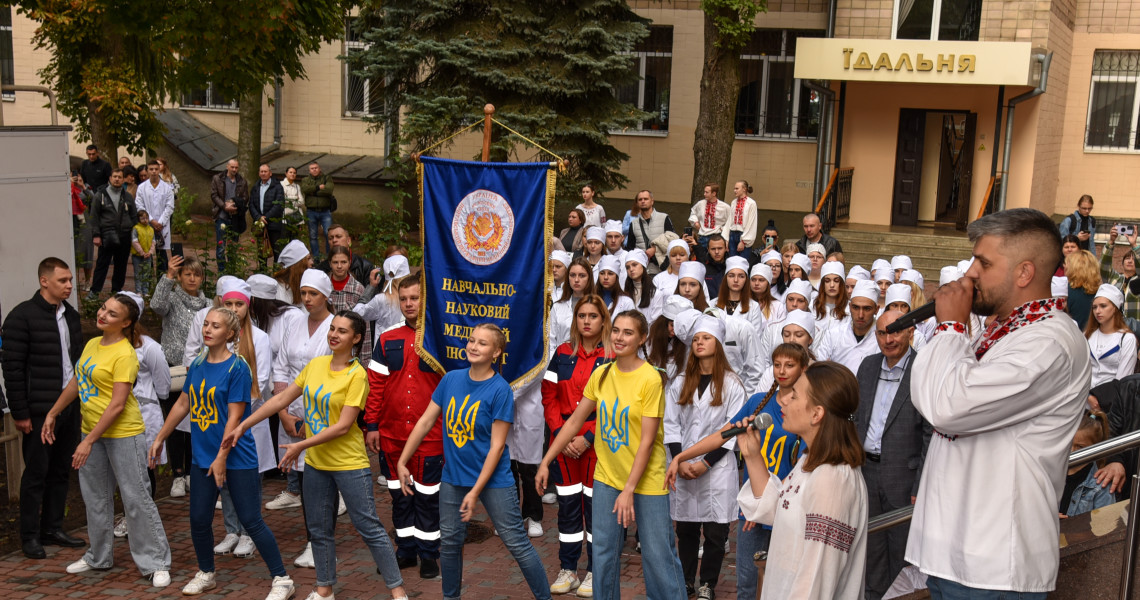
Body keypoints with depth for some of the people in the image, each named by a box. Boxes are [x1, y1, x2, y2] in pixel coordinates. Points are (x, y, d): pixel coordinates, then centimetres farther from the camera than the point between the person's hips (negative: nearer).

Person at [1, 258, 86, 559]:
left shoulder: (70, 315, 11)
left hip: (71, 407, 6)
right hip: (40, 410, -6)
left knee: (61, 471, 12)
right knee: (36, 472, 2)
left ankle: (53, 528, 23)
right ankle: (30, 536, 13)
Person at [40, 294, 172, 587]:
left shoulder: (124, 355, -19)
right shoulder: (92, 345, 6)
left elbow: (117, 404, -22)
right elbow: (75, 382, 19)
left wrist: (88, 441, -22)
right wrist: (52, 414, 19)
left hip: (123, 434, -8)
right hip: (92, 431, 8)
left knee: (136, 499, -3)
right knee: (95, 497, 18)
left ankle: (156, 563, 6)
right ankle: (99, 557, 34)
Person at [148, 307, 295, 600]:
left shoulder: (237, 367, -13)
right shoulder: (197, 365, 6)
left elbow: (234, 417, -16)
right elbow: (183, 403, 16)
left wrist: (222, 458, -18)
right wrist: (160, 438, 18)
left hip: (237, 458, -6)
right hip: (203, 456, 6)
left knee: (251, 521, -3)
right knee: (199, 519, 12)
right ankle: (206, 574, 34)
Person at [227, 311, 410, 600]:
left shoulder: (357, 375, -16)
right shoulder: (315, 365, 3)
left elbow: (343, 426, -20)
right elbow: (281, 399, 9)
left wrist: (301, 446, -19)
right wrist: (242, 426, 8)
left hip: (349, 464, -6)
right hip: (315, 462, 6)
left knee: (369, 528, -1)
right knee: (319, 529, 16)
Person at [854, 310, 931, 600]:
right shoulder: (868, 365, 6)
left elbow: (932, 435, -13)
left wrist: (921, 487, -15)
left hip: (903, 475, -5)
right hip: (866, 468, 5)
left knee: (900, 549, 7)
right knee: (872, 545, 16)